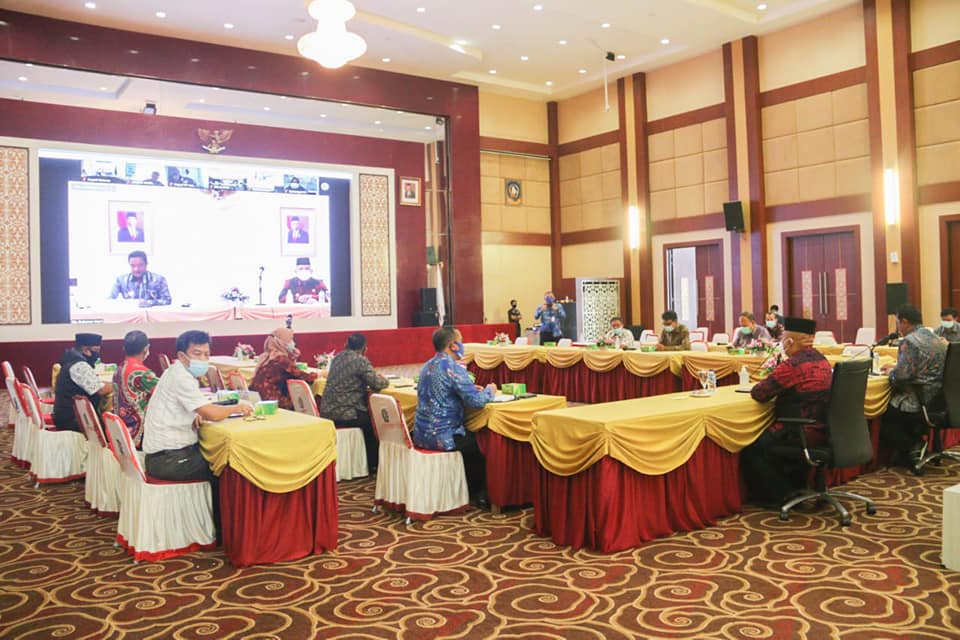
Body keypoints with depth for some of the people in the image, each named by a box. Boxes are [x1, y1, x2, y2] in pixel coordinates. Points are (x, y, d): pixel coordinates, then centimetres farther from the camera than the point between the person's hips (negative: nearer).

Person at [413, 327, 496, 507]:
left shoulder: (428, 365, 10)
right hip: (441, 436, -9)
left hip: (420, 435, 9)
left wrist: (472, 389, 16)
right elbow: (476, 401, -22)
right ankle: (478, 494, 26)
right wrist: (489, 390, -1)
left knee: (470, 435, 26)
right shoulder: (452, 368, -18)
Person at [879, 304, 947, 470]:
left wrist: (890, 372, -2)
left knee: (880, 419, 2)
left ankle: (913, 447, -6)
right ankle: (915, 444, 14)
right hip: (937, 399, 9)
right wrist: (895, 367, 19)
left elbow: (901, 376, -24)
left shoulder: (909, 341, -18)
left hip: (919, 403, -9)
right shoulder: (935, 338, 13)